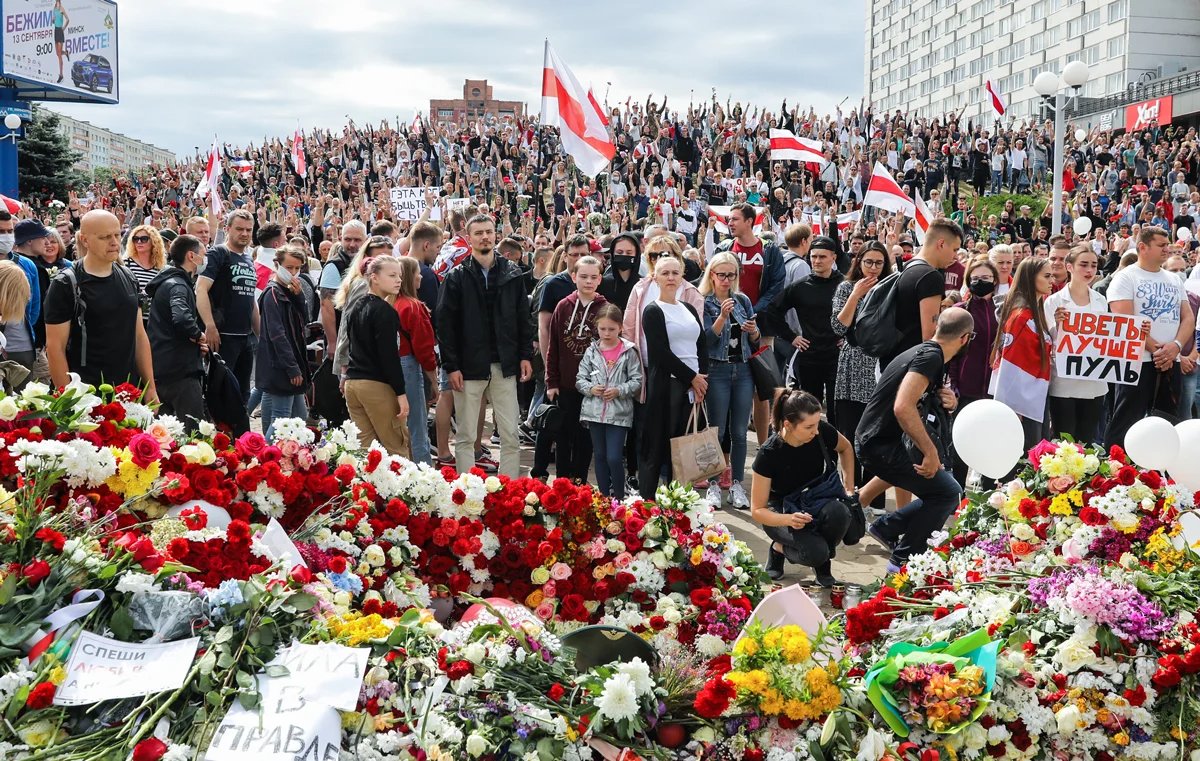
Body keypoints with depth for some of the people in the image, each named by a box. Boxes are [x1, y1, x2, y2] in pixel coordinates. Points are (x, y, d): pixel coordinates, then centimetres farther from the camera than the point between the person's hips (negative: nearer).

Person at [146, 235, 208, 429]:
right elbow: (182, 318, -34)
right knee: (195, 433, -12)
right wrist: (199, 335, -14)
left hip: (160, 369, 11)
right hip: (180, 369, -11)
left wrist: (196, 339, 8)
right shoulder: (178, 285, -13)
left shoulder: (166, 282, 19)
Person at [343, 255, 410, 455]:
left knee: (364, 449, 7)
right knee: (397, 449, -4)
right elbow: (390, 355, -16)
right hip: (378, 386, -8)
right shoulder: (385, 311, -11)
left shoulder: (353, 309, 15)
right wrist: (401, 393, -14)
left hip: (351, 384, 8)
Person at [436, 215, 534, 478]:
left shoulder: (512, 274, 7)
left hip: (504, 365, 2)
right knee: (465, 436, 4)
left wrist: (525, 355, 2)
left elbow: (523, 317, 10)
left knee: (510, 435, 4)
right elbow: (445, 324, -5)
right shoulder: (457, 277, -2)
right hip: (469, 366, -2)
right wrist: (451, 366, -11)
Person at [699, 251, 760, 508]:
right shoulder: (704, 303, -3)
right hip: (718, 371, -4)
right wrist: (722, 317, -24)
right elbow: (707, 340, -12)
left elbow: (755, 338, 15)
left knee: (739, 432, 5)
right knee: (718, 431, -1)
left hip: (743, 371, 4)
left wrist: (753, 330, -7)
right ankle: (713, 485, 8)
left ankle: (737, 485, 11)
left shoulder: (743, 300, 9)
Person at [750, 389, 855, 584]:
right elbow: (757, 510, -19)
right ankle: (780, 548, 3)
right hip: (781, 512, -3)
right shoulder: (769, 453, -27)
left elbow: (846, 448, 8)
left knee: (838, 513, -33)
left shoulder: (822, 432, -19)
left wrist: (849, 488, 0)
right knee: (815, 552, -32)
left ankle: (823, 564, -4)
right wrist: (788, 519, -37)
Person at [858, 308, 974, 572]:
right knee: (947, 491, -10)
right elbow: (903, 408, -31)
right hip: (881, 445, -10)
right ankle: (903, 560, -2)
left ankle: (885, 528, 19)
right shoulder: (930, 357, -18)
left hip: (875, 440, 10)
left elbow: (918, 406, 23)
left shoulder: (925, 351, 13)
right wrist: (930, 452, -26)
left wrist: (946, 403, 1)